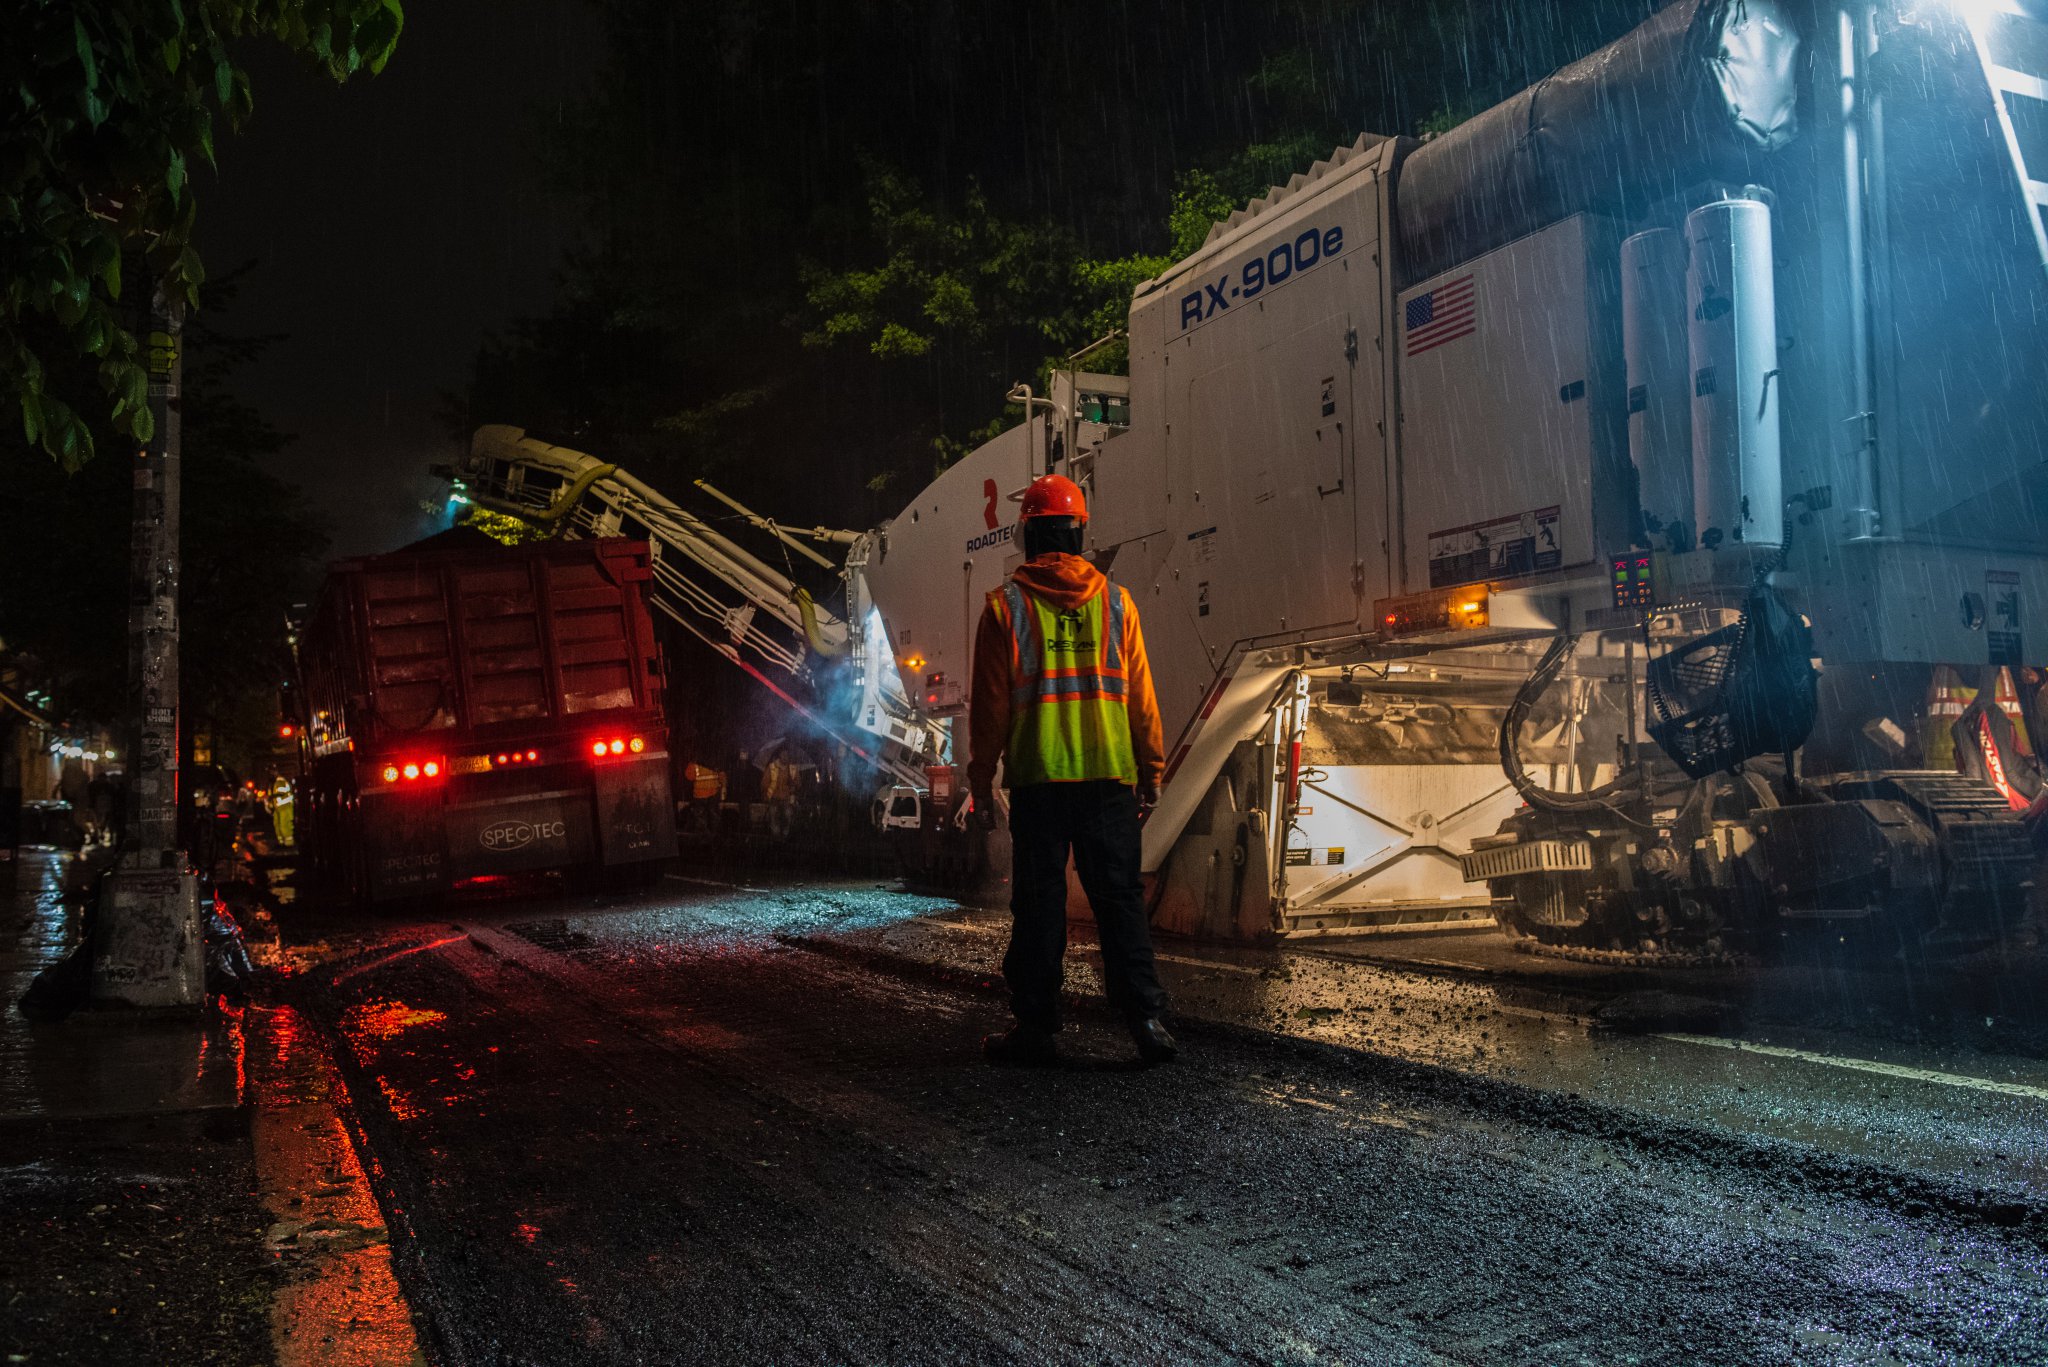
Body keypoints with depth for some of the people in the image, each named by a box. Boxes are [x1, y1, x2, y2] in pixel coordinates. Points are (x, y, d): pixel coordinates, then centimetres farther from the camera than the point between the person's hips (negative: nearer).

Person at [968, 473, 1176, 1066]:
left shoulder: (1006, 605, 0)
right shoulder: (1115, 600, 6)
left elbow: (990, 704, -1)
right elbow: (1141, 698, 6)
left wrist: (981, 781, 6)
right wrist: (1150, 771, 14)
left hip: (1036, 777, -2)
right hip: (1109, 775, 2)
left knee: (1038, 904, 5)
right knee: (1119, 897, 6)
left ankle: (1037, 1026, 9)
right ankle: (1145, 1016, 0)